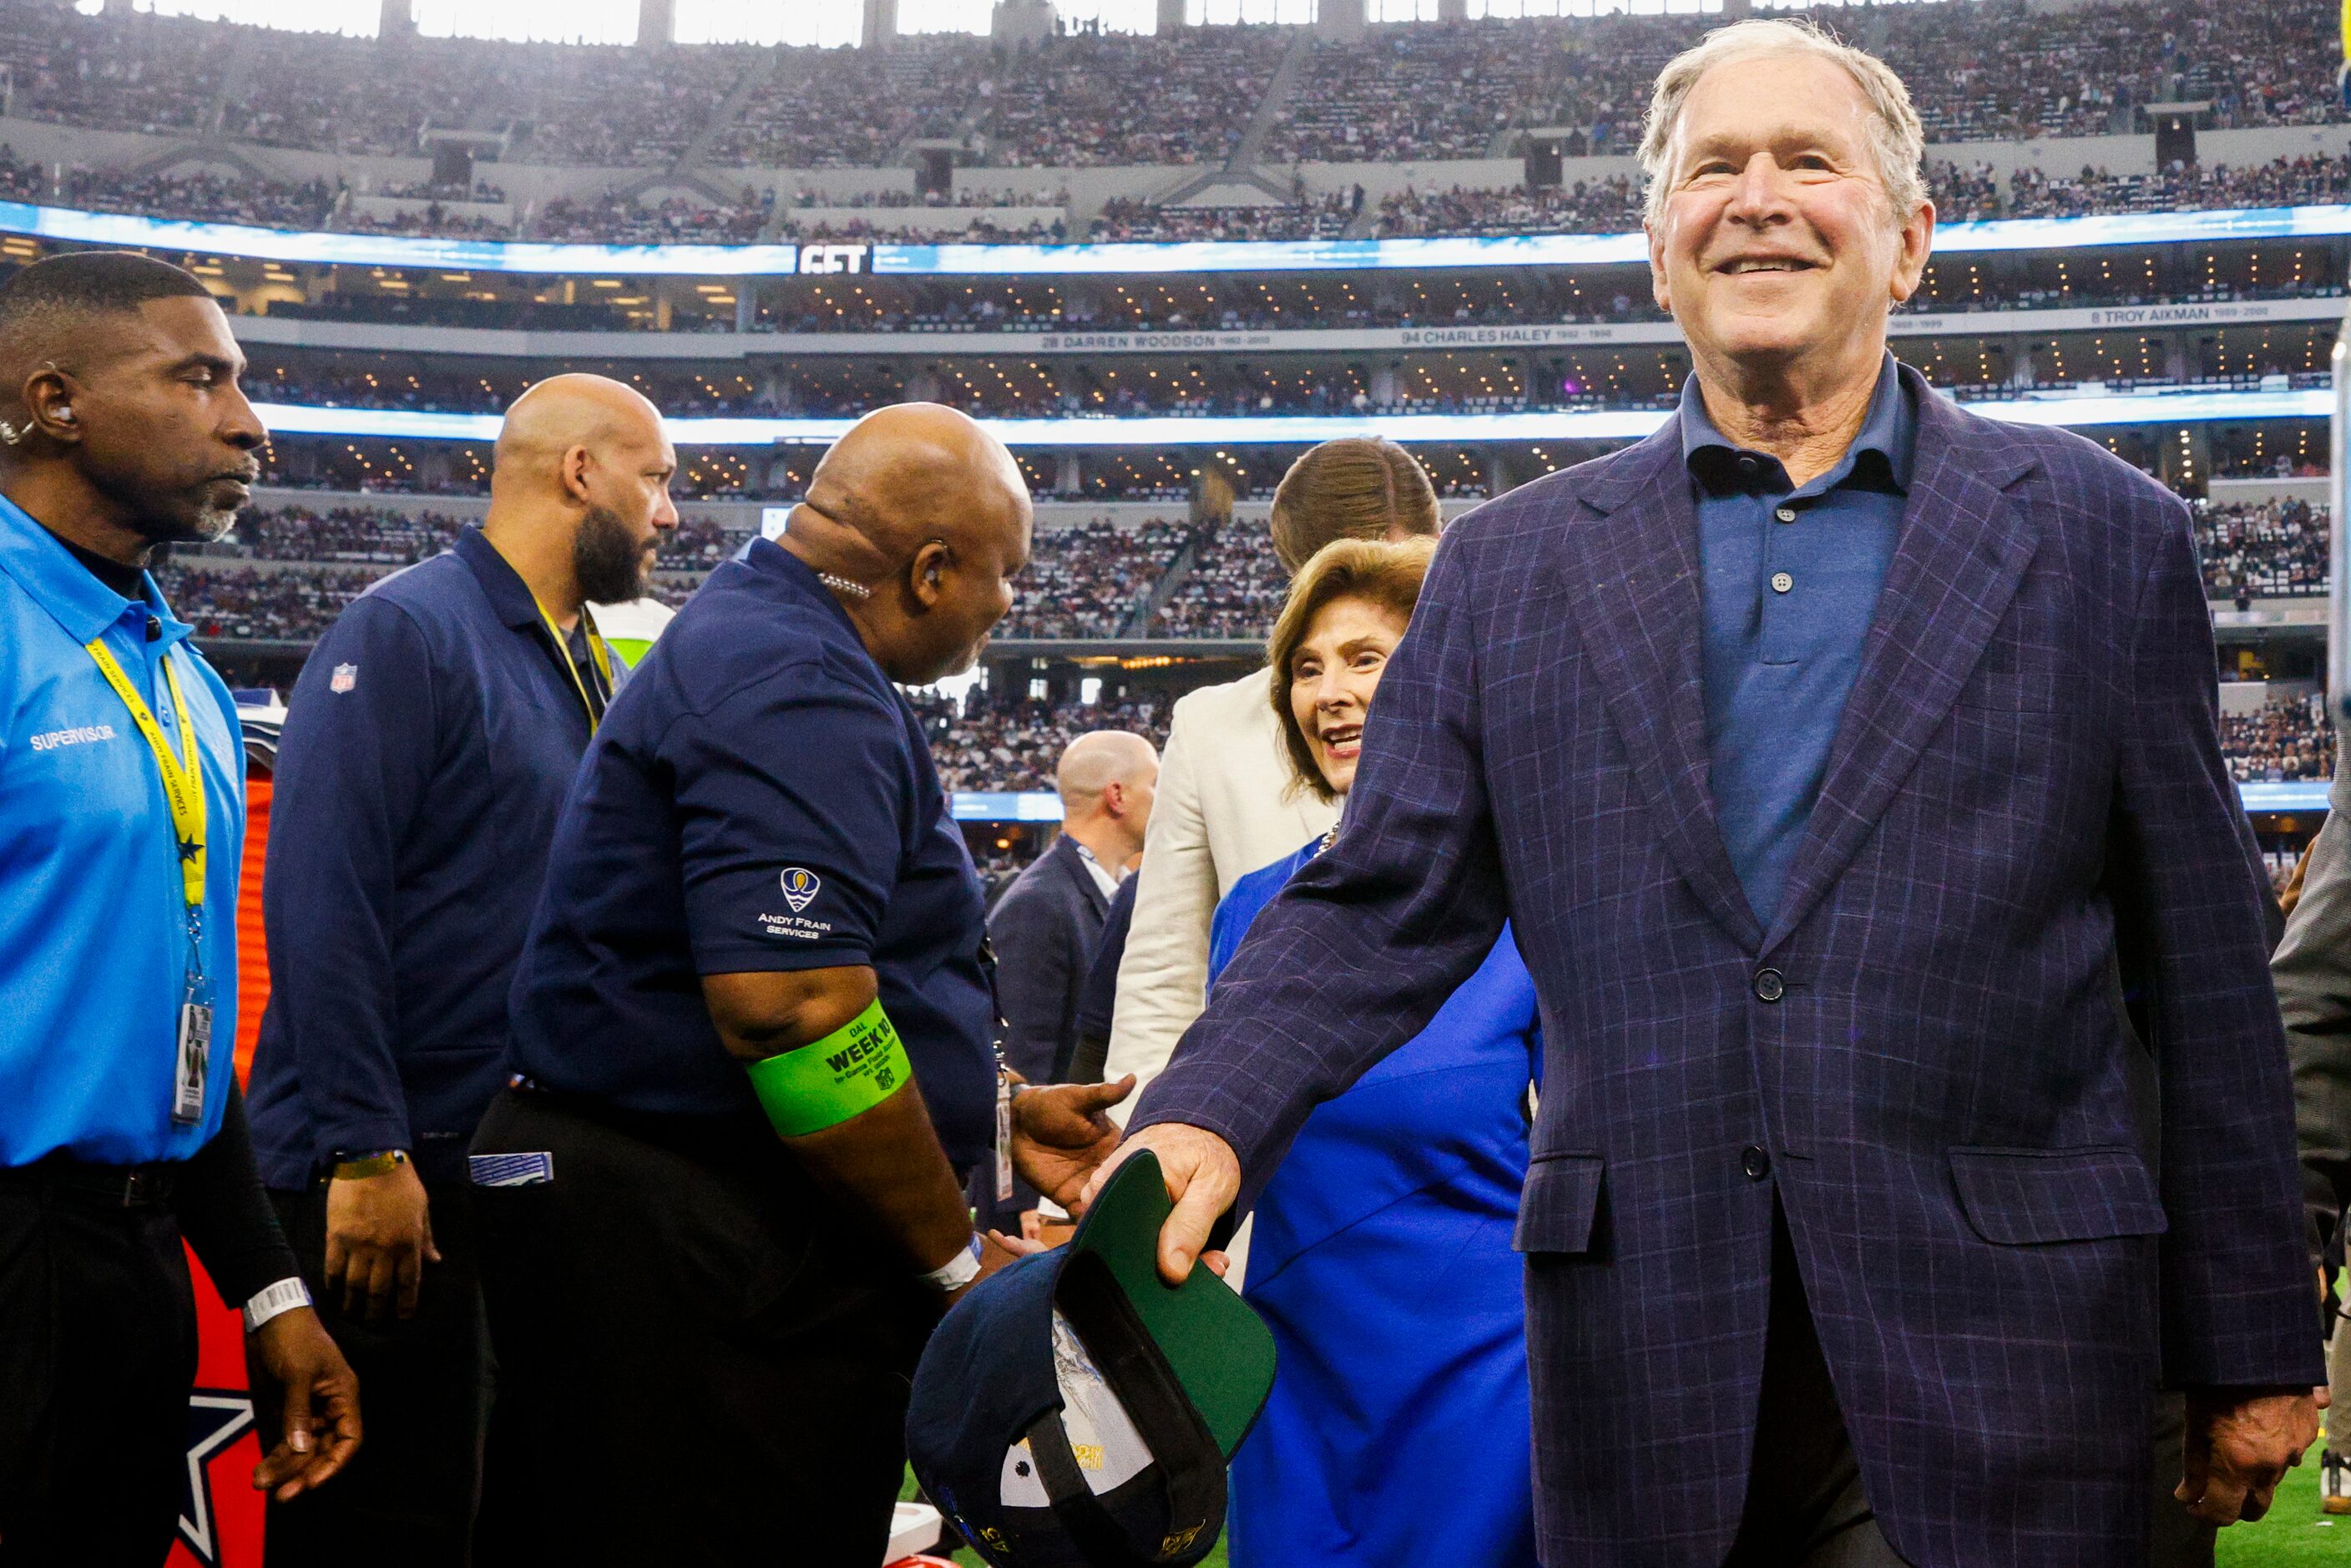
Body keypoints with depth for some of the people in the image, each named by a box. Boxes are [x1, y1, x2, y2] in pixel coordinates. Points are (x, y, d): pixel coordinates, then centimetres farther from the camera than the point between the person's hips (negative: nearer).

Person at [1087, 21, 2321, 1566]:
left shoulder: (2096, 534, 6)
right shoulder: (1513, 565, 9)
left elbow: (2203, 973, 5)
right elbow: (1382, 907, 4)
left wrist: (2253, 1352, 5)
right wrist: (1205, 1123, -15)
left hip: (1991, 1353, -1)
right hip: (1645, 1363, 2)